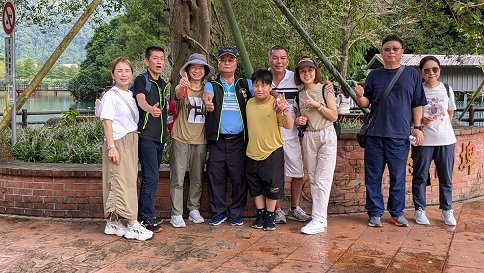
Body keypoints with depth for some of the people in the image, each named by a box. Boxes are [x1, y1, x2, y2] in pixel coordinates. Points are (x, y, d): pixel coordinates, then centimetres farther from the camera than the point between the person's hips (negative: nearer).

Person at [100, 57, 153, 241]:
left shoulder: (130, 95, 14)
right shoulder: (111, 96, -7)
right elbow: (107, 122, -12)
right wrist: (111, 146, -19)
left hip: (131, 142, 8)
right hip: (118, 143, -8)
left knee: (123, 182, 10)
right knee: (124, 182, -7)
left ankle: (113, 223, 19)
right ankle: (133, 225, -6)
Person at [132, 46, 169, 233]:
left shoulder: (163, 84, 18)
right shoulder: (141, 80, -5)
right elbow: (141, 100, -25)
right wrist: (151, 109, -48)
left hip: (159, 138, 8)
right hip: (146, 137, -7)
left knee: (150, 178, 12)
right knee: (151, 178, -11)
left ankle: (144, 215, 21)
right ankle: (147, 219, -3)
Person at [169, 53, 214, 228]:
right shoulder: (183, 87, -4)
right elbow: (178, 95, -29)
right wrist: (182, 87, -50)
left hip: (200, 139, 4)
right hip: (181, 139, -4)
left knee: (197, 179, 12)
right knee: (177, 178, -3)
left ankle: (194, 210, 24)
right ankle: (176, 214, 4)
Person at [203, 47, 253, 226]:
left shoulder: (245, 84, 12)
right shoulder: (212, 85, 8)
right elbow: (207, 94, -15)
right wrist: (207, 101, -41)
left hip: (238, 140, 0)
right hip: (217, 141, 0)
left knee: (239, 178, 3)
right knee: (216, 177, 4)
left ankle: (236, 213, 17)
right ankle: (218, 212, 18)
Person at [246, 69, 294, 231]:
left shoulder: (276, 104, -12)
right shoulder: (249, 103, 4)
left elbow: (288, 126, -19)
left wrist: (285, 111, -34)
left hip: (272, 152, -5)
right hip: (253, 153, 5)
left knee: (272, 187, 6)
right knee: (255, 187, 14)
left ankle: (270, 216, 22)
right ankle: (260, 214, 30)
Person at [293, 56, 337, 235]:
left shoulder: (325, 89, -4)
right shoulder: (298, 94, 7)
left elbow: (334, 116, -6)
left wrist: (317, 105, -16)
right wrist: (298, 121, -5)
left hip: (327, 135, -5)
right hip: (308, 137, 5)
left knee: (322, 180, -8)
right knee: (313, 180, 7)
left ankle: (319, 220, -8)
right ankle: (320, 216, 15)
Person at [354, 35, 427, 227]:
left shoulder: (412, 74, 7)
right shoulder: (374, 75, 8)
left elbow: (417, 104, 9)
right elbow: (366, 103, 6)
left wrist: (417, 127, 1)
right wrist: (360, 96, -16)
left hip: (399, 135, -1)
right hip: (375, 134, 1)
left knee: (398, 176, 7)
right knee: (373, 176, 5)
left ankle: (397, 212, 22)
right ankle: (375, 213, 16)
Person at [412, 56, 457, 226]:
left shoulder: (447, 89, 6)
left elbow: (450, 113, 17)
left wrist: (440, 127, 7)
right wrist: (421, 120, -16)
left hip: (446, 140, 2)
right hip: (423, 140, -2)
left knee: (446, 177, 9)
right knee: (420, 177, 5)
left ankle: (447, 210, 21)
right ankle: (419, 210, 16)